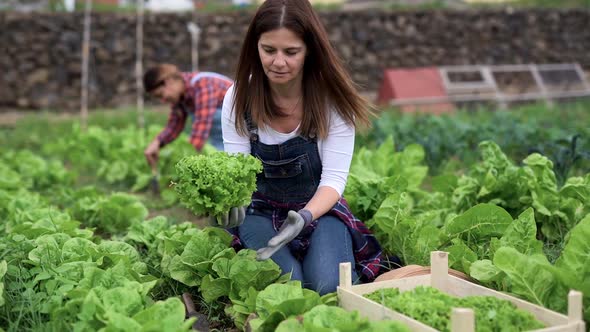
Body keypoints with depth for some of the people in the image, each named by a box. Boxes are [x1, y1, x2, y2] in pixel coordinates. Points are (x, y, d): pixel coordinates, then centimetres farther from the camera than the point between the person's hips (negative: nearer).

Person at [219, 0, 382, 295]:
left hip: (320, 207, 0)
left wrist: (305, 216, -39)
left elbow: (334, 178, -18)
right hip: (261, 211, 1)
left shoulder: (332, 99, -16)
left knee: (328, 287, -25)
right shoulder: (238, 98, -13)